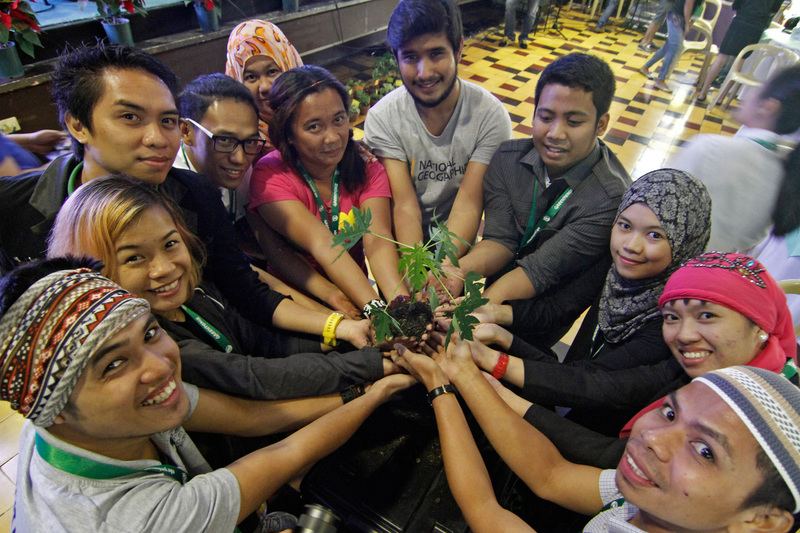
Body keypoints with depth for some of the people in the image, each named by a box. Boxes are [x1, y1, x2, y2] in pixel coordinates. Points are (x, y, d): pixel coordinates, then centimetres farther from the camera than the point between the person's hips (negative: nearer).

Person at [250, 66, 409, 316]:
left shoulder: (366, 164, -4)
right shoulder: (270, 175, -14)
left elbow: (377, 239, -20)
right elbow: (323, 245, -27)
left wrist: (400, 303, -38)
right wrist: (376, 310, -40)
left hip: (359, 286, 3)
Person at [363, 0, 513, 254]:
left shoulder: (490, 115, -13)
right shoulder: (381, 118, -11)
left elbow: (468, 205, -18)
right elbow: (406, 206, -17)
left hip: (462, 241, 0)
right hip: (404, 241, 1)